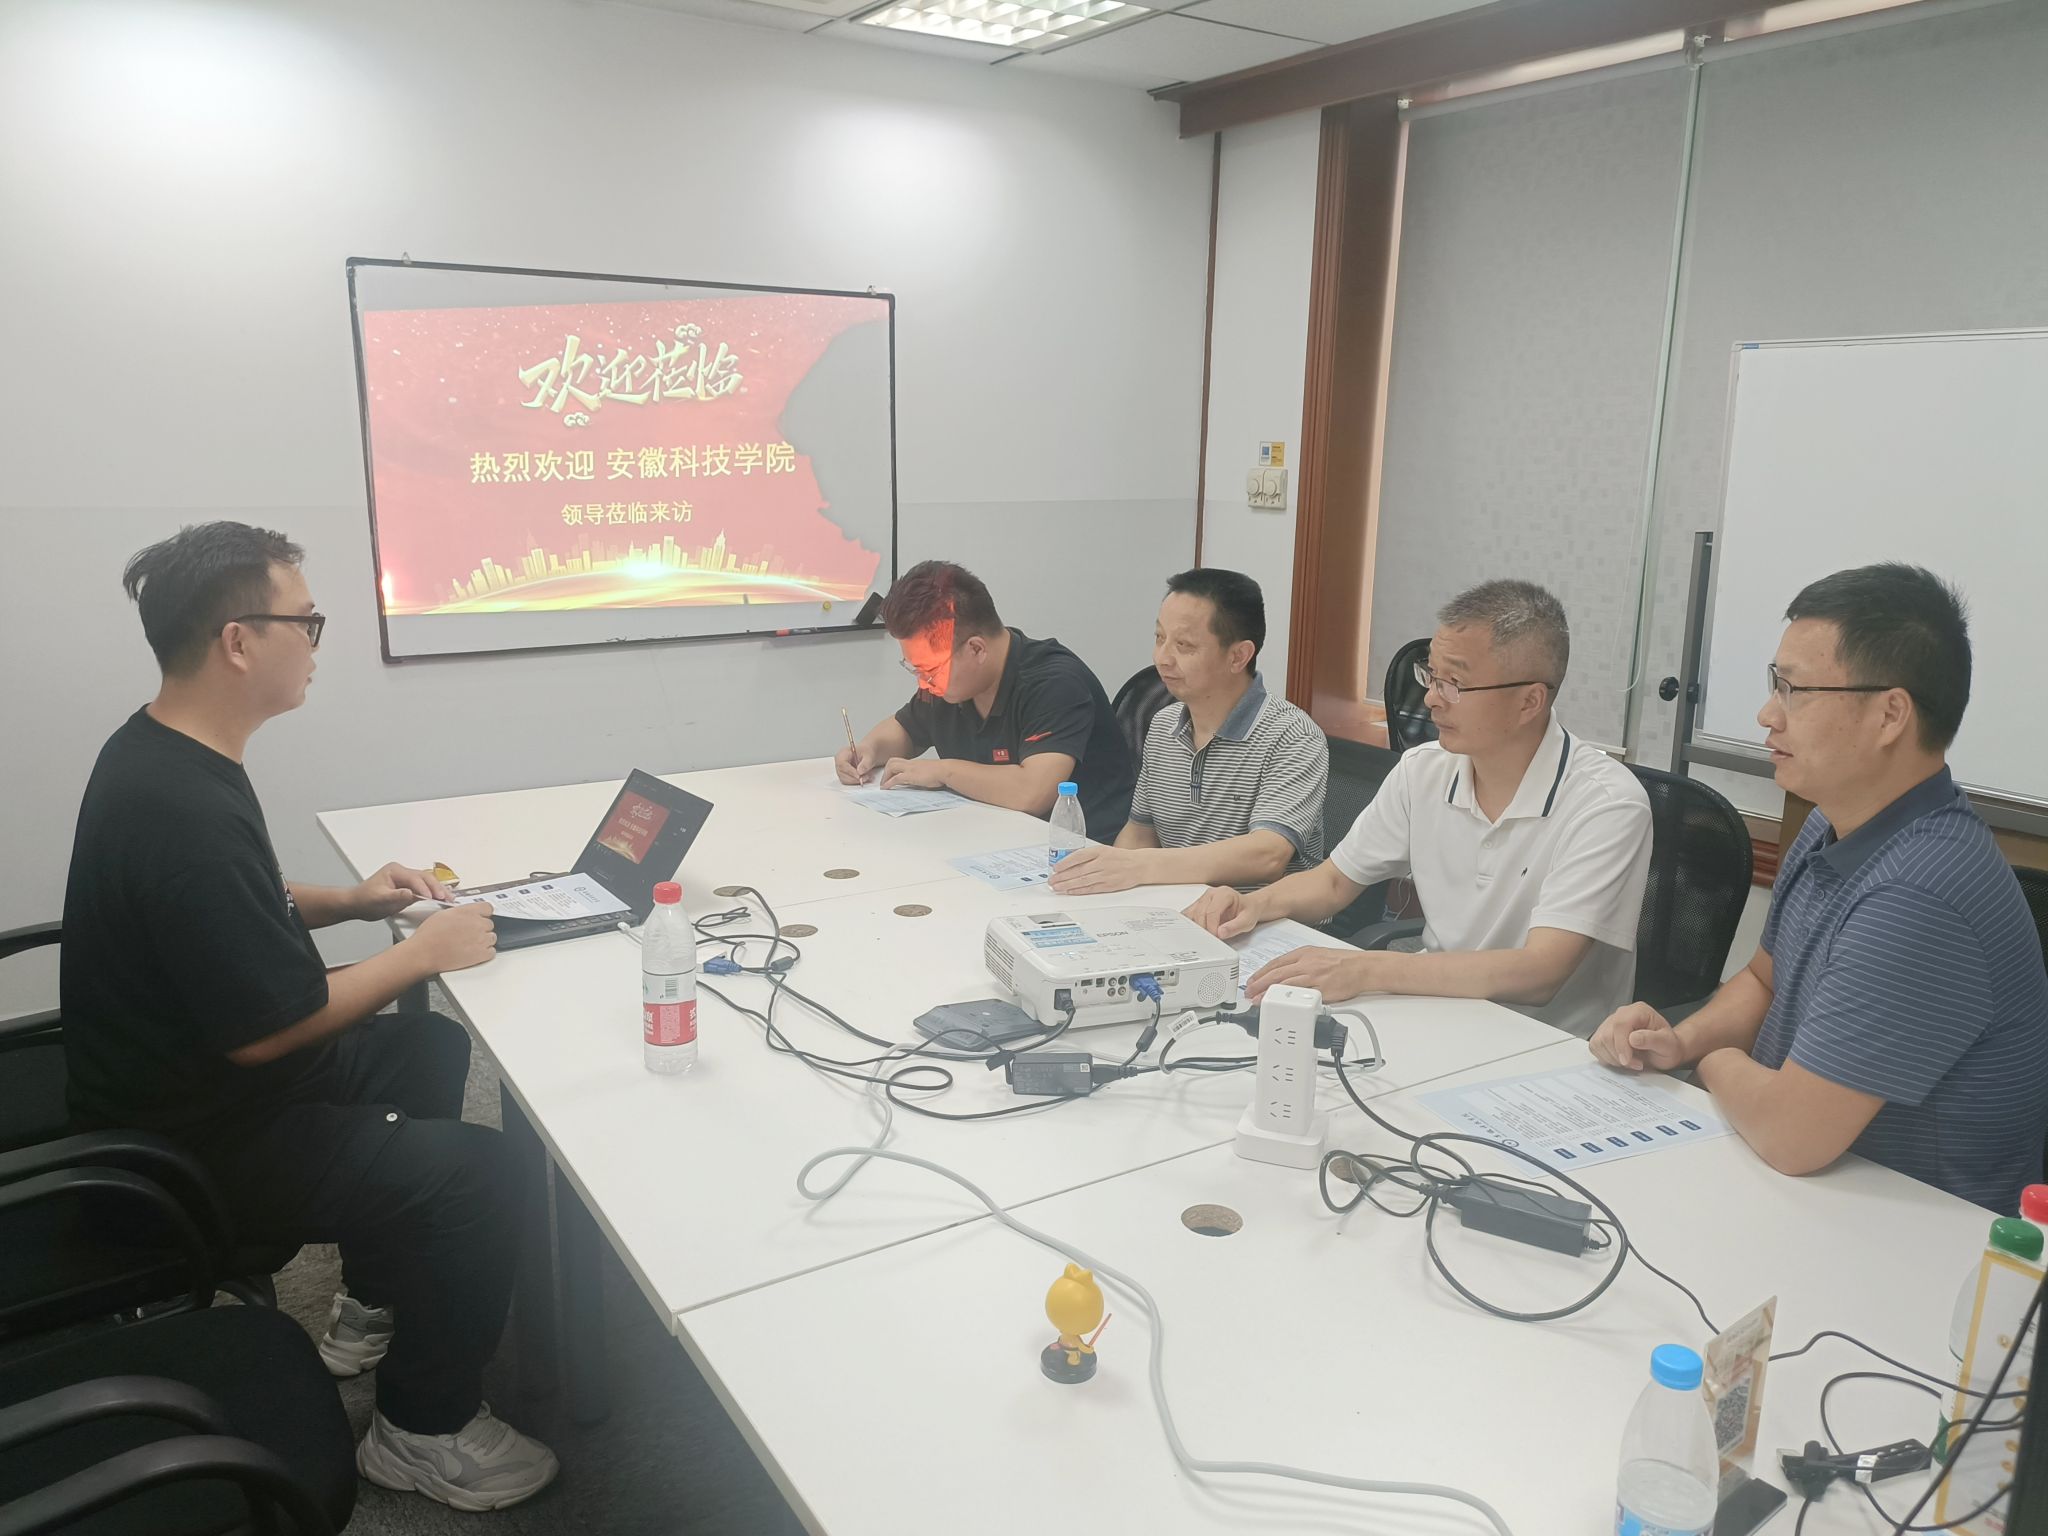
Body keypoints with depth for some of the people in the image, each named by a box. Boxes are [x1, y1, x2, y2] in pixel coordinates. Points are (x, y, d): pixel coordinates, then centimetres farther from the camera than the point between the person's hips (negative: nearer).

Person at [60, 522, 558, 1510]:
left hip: (189, 1078, 11)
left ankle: (374, 1302, 32)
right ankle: (423, 1429, 6)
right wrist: (422, 953, -17)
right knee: (478, 1170, -16)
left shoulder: (157, 753, 1)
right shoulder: (184, 809, -31)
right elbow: (265, 1029, -28)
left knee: (431, 1046, 21)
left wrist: (347, 902, 5)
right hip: (193, 1146, -10)